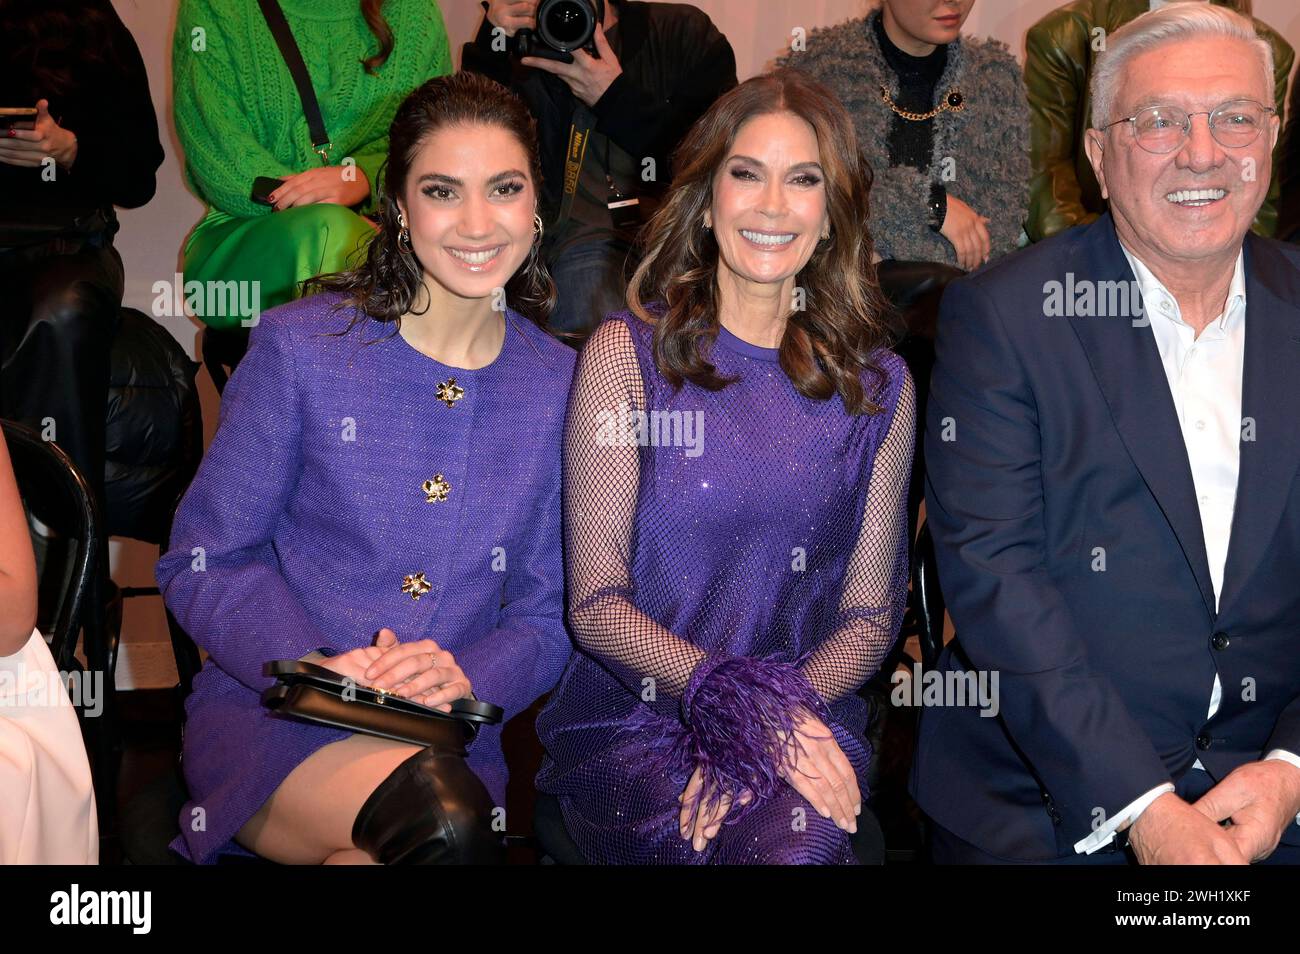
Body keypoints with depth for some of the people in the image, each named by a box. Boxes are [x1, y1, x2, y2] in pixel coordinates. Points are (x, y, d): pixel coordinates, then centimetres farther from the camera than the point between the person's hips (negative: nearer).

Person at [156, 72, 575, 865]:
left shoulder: (562, 385, 5)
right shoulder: (301, 347, -2)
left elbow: (550, 614, 7)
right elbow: (201, 565, -1)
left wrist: (466, 678, -14)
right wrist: (318, 666, -18)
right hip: (270, 714, -2)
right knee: (443, 820, -32)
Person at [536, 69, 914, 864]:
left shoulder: (877, 386, 9)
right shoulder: (628, 353, 2)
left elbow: (871, 612, 8)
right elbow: (596, 603, -3)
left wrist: (781, 716, -12)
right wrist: (735, 699, -18)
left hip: (806, 727, 3)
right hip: (631, 723, -2)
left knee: (809, 841, -30)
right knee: (792, 850, -31)